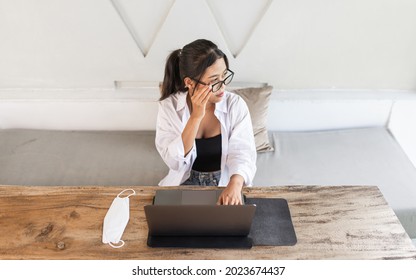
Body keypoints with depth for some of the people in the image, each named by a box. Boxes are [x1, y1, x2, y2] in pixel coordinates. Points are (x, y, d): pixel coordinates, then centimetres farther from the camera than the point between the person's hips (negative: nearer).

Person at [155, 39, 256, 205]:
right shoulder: (168, 107, -10)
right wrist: (196, 116, -27)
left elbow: (242, 153, -17)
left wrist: (235, 184, -38)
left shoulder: (236, 105, -9)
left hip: (226, 184, 1)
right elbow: (174, 162, -18)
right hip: (185, 185, 0)